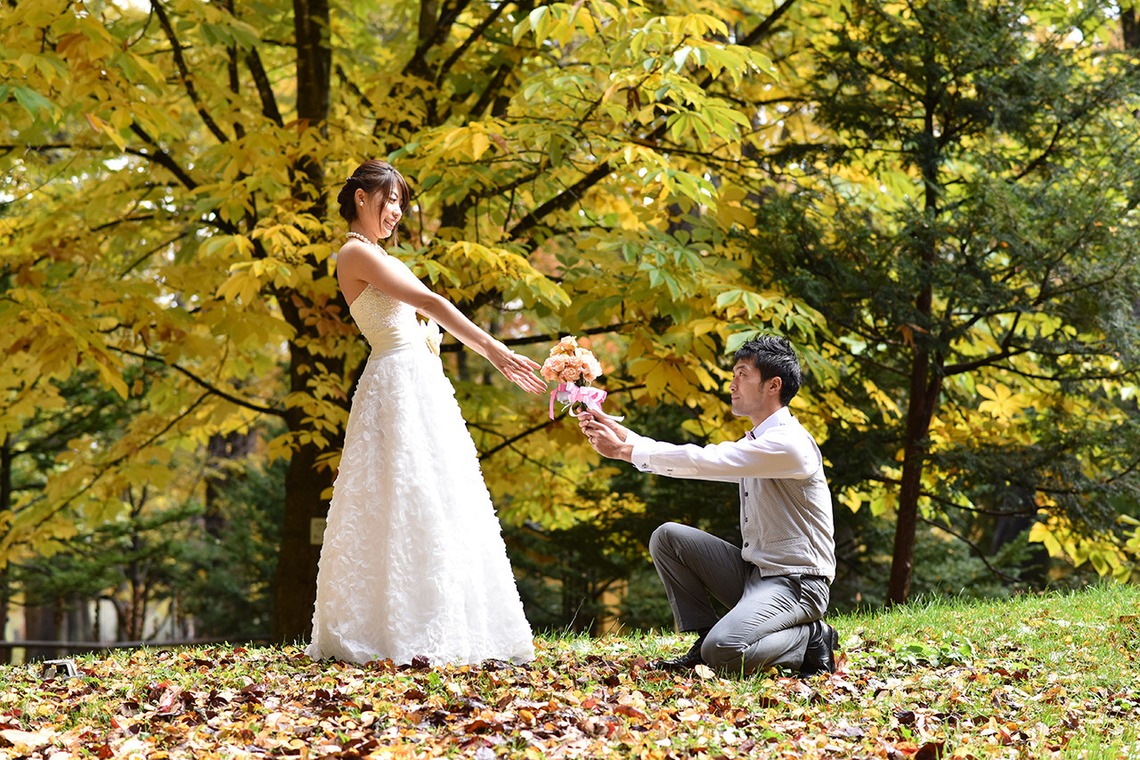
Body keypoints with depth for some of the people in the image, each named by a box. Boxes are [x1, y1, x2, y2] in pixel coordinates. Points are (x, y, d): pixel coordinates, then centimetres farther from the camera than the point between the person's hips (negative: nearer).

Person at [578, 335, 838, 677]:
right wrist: (621, 434, 5)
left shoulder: (789, 443, -17)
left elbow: (703, 461, -21)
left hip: (795, 582, -9)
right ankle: (704, 640, 4)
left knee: (724, 653, -30)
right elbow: (701, 463, 12)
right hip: (753, 572, 9)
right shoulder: (755, 443, 14)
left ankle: (811, 639, -3)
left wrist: (625, 450, -15)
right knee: (667, 537, 1)